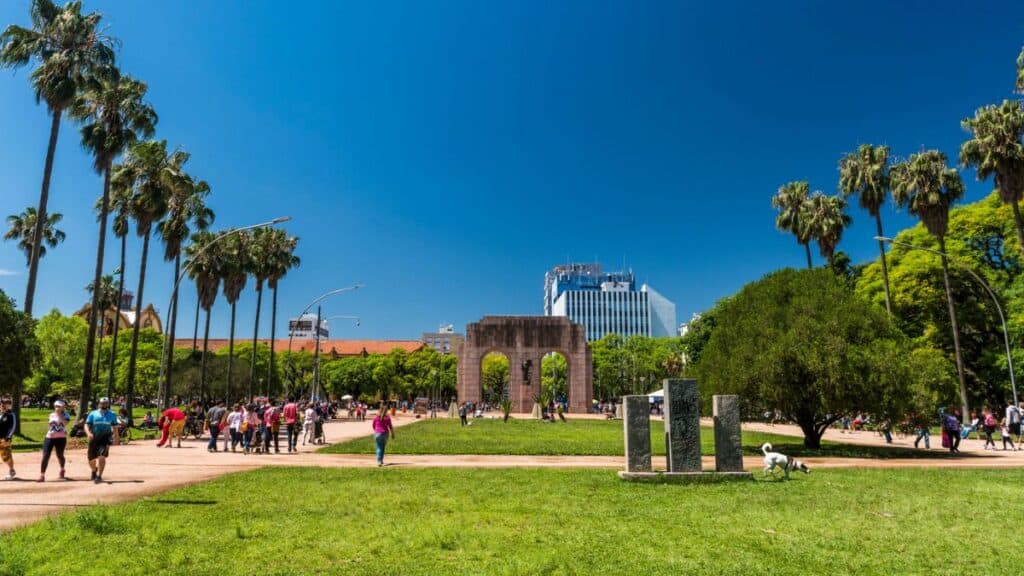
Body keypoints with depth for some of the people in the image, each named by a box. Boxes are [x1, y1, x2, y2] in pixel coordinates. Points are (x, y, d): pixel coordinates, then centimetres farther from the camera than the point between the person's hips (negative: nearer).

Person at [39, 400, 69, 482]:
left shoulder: (65, 415, -1)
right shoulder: (51, 415, 12)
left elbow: (65, 422, -22)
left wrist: (59, 414, -19)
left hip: (61, 438, -3)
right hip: (49, 437, 3)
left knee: (60, 455, 10)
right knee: (45, 456, -8)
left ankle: (62, 470, 37)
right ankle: (42, 475, -8)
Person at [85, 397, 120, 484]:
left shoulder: (112, 415, 6)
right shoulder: (92, 414, 5)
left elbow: (114, 427, 14)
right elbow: (87, 425, -1)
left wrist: (115, 438, 13)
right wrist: (88, 433, -20)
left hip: (105, 438, -2)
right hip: (94, 438, 2)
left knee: (102, 456, -20)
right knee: (91, 459, 10)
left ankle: (99, 476, -12)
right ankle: (94, 471, 42)